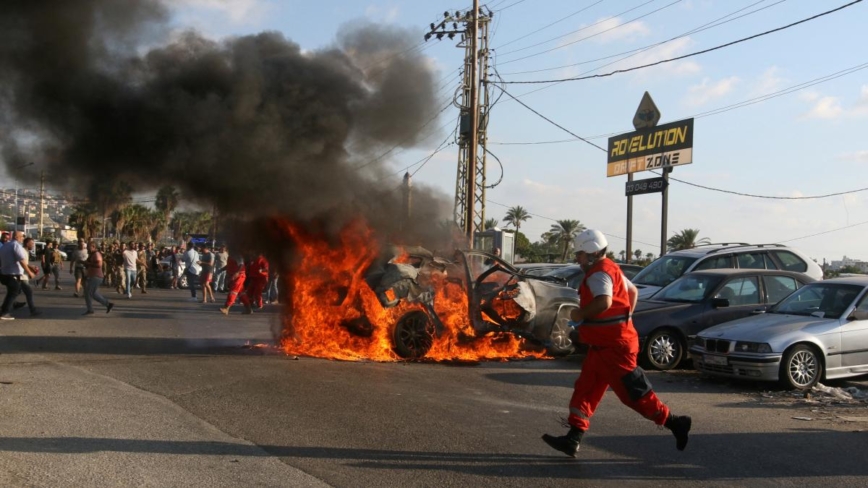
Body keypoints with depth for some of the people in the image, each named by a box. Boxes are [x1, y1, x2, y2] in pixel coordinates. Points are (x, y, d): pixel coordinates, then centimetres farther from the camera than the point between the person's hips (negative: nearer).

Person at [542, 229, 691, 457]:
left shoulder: (599, 273, -18)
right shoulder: (611, 270, 15)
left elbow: (604, 302, -37)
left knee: (634, 392, -3)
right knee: (585, 390, 7)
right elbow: (633, 291, 29)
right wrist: (624, 319, 27)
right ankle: (573, 439, 8)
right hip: (604, 345, 11)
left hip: (613, 347, -11)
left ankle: (675, 423, 10)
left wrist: (580, 314, -22)